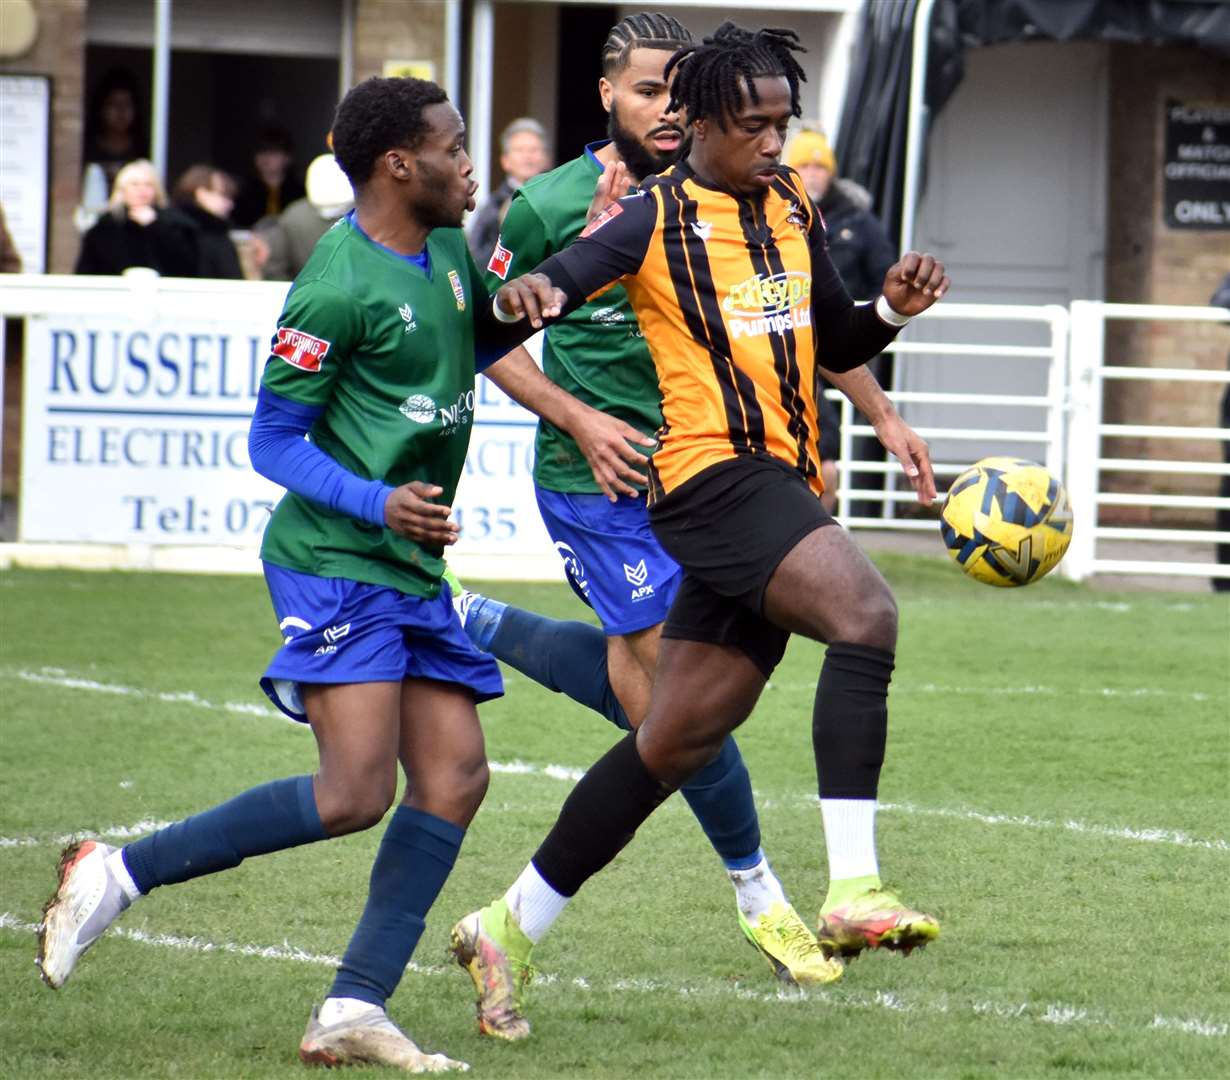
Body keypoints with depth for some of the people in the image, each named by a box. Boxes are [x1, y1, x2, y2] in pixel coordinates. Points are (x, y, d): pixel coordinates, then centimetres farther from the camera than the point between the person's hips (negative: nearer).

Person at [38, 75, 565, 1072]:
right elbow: (272, 440, -13)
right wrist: (377, 503, -26)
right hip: (335, 564, -9)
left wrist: (519, 306, 9)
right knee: (355, 794, -17)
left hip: (415, 570, 9)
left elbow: (477, 346, 32)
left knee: (455, 776, -2)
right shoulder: (340, 284, -15)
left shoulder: (447, 251, 10)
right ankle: (119, 871, -5)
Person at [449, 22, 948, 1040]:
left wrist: (891, 310, 5)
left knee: (679, 737, 9)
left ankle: (514, 923, 20)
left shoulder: (794, 204, 16)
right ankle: (854, 888, -36)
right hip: (713, 471, -7)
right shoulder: (654, 218, -3)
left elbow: (834, 344, 25)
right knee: (865, 612, -30)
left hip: (781, 484, 7)